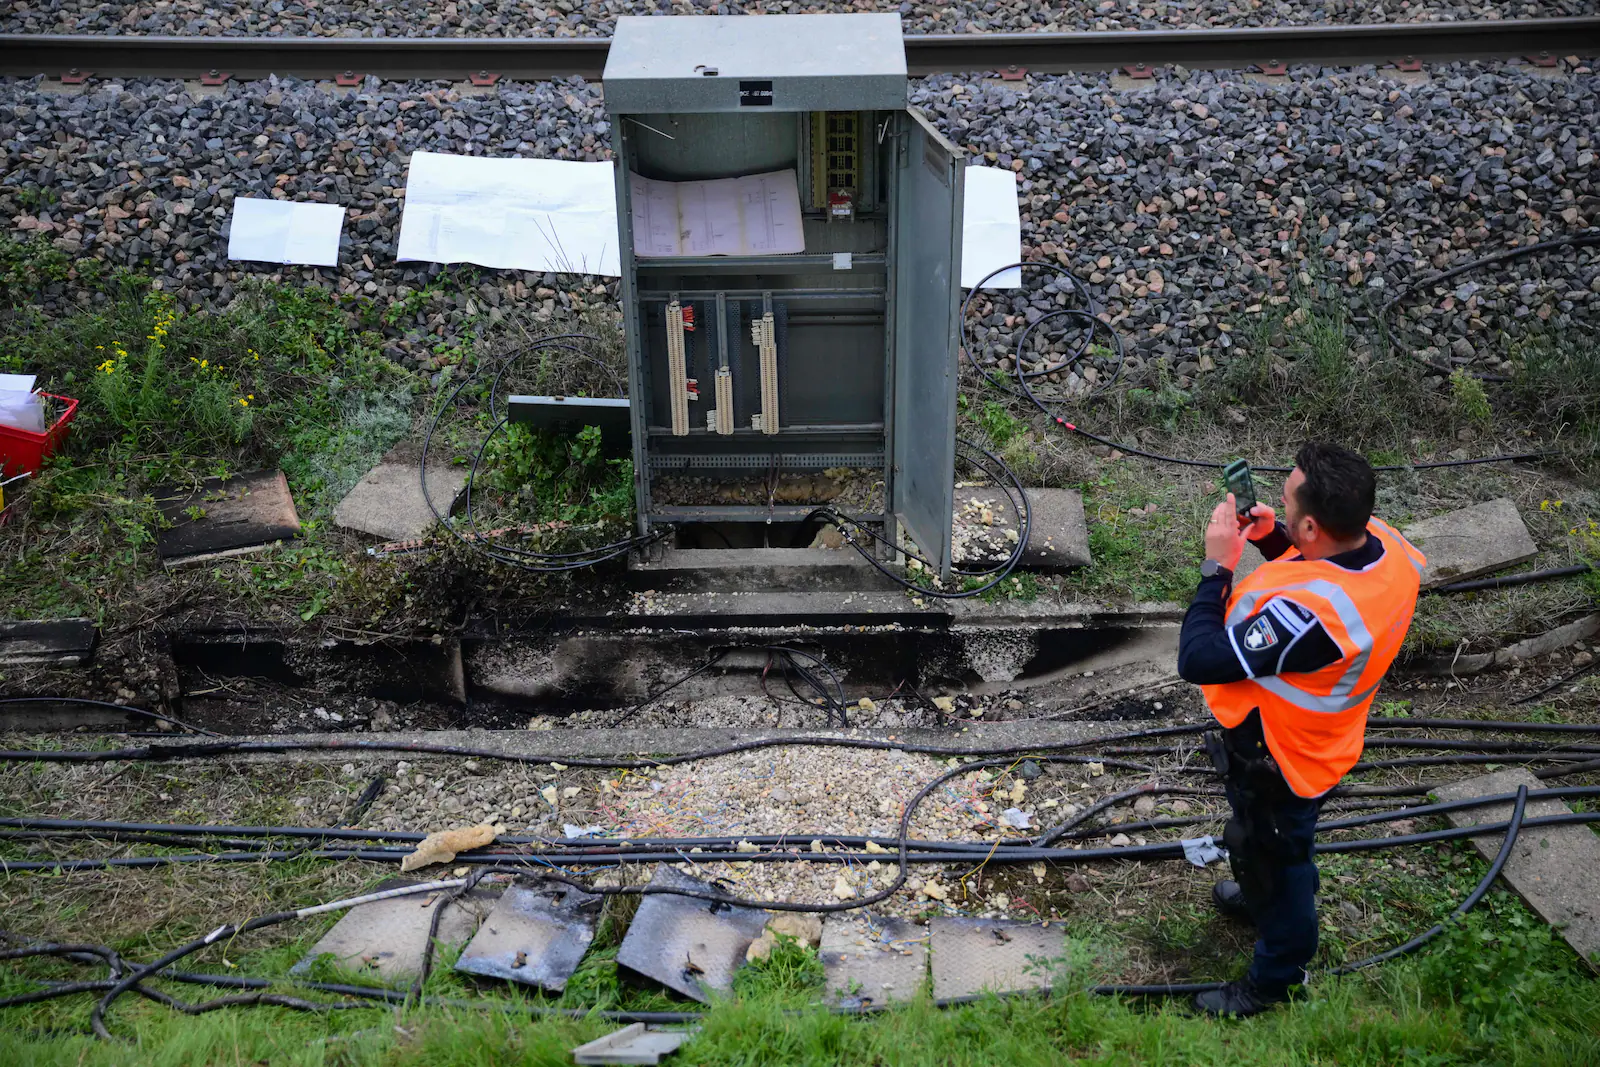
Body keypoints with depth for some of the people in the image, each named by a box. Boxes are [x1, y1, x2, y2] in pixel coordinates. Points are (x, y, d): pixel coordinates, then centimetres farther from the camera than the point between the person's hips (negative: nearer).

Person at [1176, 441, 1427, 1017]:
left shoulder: (1308, 612, -46)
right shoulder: (1380, 541, -20)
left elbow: (1198, 660, -38)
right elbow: (1324, 565, 5)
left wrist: (1217, 565, -30)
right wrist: (1272, 539, -14)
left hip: (1276, 763, -7)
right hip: (1317, 738, 8)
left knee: (1272, 857, 20)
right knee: (1285, 845, 35)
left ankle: (1275, 979, 47)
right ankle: (1261, 896, 66)